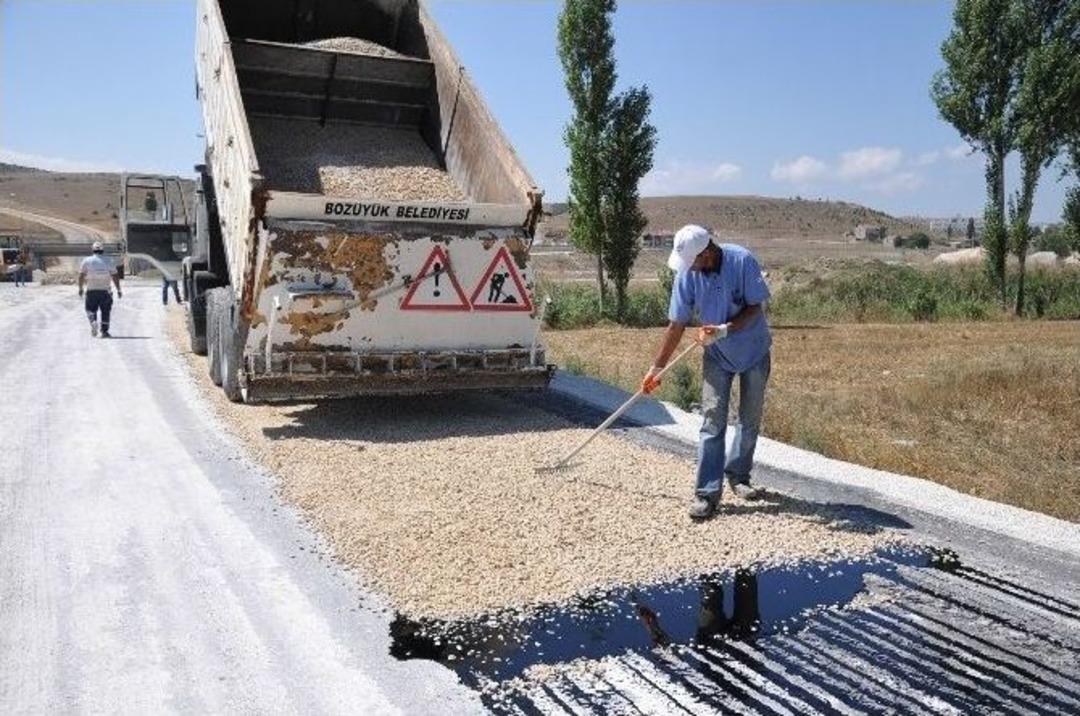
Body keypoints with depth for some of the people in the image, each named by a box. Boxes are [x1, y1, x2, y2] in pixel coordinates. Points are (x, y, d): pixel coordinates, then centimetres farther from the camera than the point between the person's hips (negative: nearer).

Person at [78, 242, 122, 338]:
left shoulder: (87, 260, 3)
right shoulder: (108, 261, 5)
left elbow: (81, 275, 1)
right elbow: (115, 276, 0)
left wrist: (80, 288, 11)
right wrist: (119, 290, 5)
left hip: (91, 290, 0)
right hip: (105, 290, 0)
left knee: (91, 309, 10)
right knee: (105, 311, 7)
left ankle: (93, 322, -18)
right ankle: (104, 331, 2)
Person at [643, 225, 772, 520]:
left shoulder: (742, 260, -24)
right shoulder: (686, 274, -16)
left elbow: (755, 308, -18)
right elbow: (677, 325, -10)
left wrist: (724, 330, -32)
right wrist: (656, 368, -9)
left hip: (754, 351, -1)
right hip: (717, 355, 1)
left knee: (750, 419, 11)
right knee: (713, 421, -7)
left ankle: (738, 476, 31)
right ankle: (707, 493, -6)